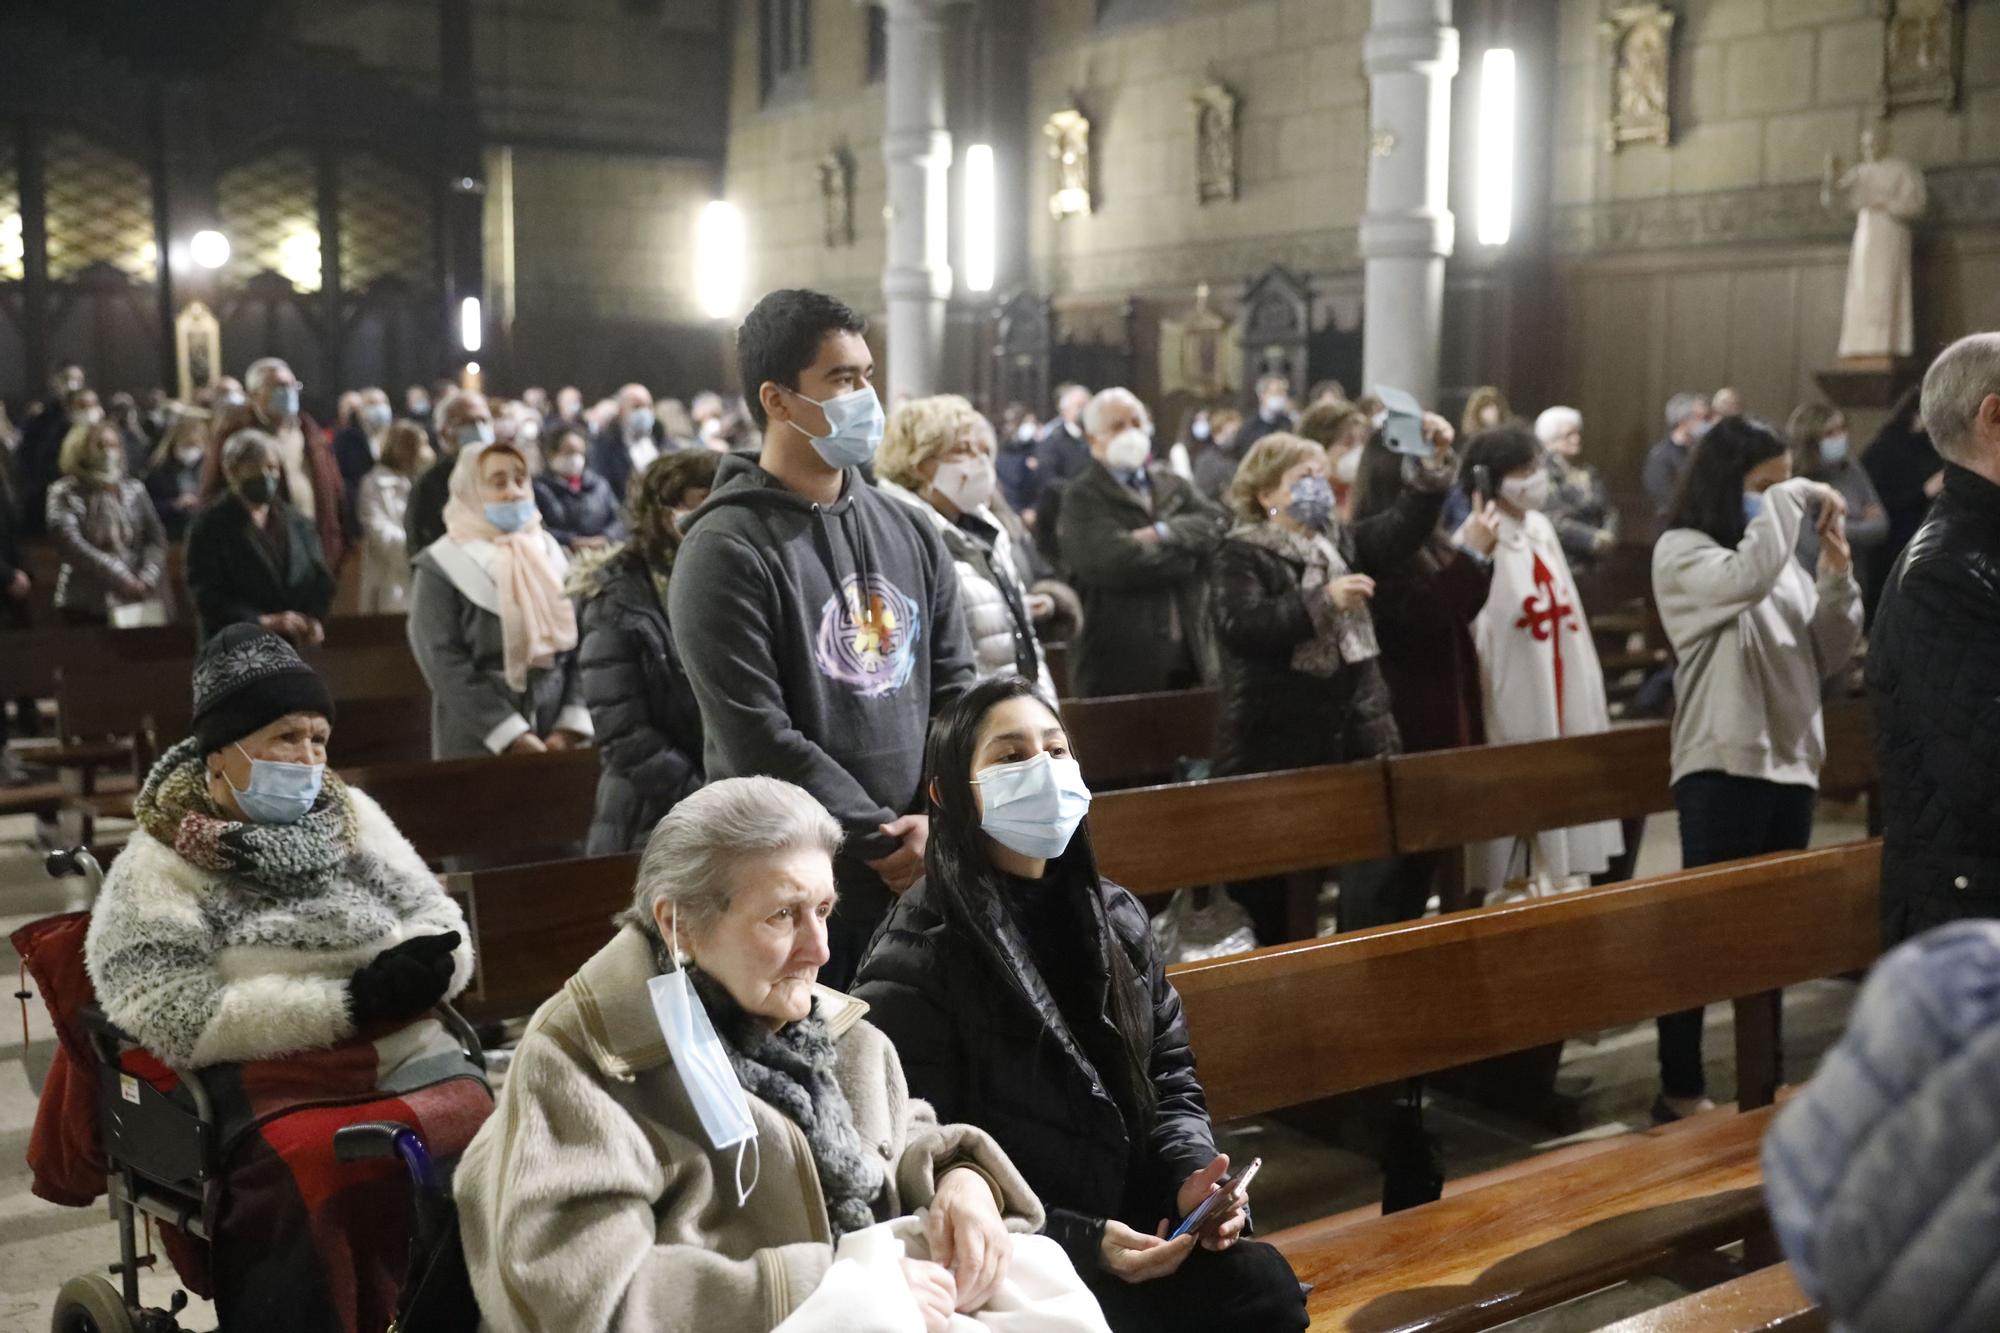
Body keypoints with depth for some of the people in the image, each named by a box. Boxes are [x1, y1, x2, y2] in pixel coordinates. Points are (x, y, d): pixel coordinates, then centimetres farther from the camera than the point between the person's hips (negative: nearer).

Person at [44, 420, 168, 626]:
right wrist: (119, 577, -17)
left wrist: (148, 578, -12)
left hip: (136, 602, 3)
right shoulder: (66, 493, 3)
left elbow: (156, 538, 6)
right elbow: (69, 544, -10)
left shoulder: (134, 490, 14)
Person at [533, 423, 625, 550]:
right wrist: (571, 541, -17)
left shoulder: (600, 485, 20)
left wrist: (605, 538, -7)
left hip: (601, 553, 2)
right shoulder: (539, 487, 5)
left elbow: (619, 521, 13)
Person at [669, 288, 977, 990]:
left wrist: (938, 823, -5)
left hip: (920, 879, 6)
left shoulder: (909, 532, 9)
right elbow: (759, 741, -15)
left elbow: (954, 690, 9)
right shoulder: (727, 551, -10)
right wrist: (886, 840, -14)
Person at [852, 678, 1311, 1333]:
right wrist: (1081, 1244, -19)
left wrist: (1190, 1177, -6)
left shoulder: (1115, 916, 7)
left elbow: (1169, 1075, 14)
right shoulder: (913, 964, -13)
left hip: (1135, 1234, 7)